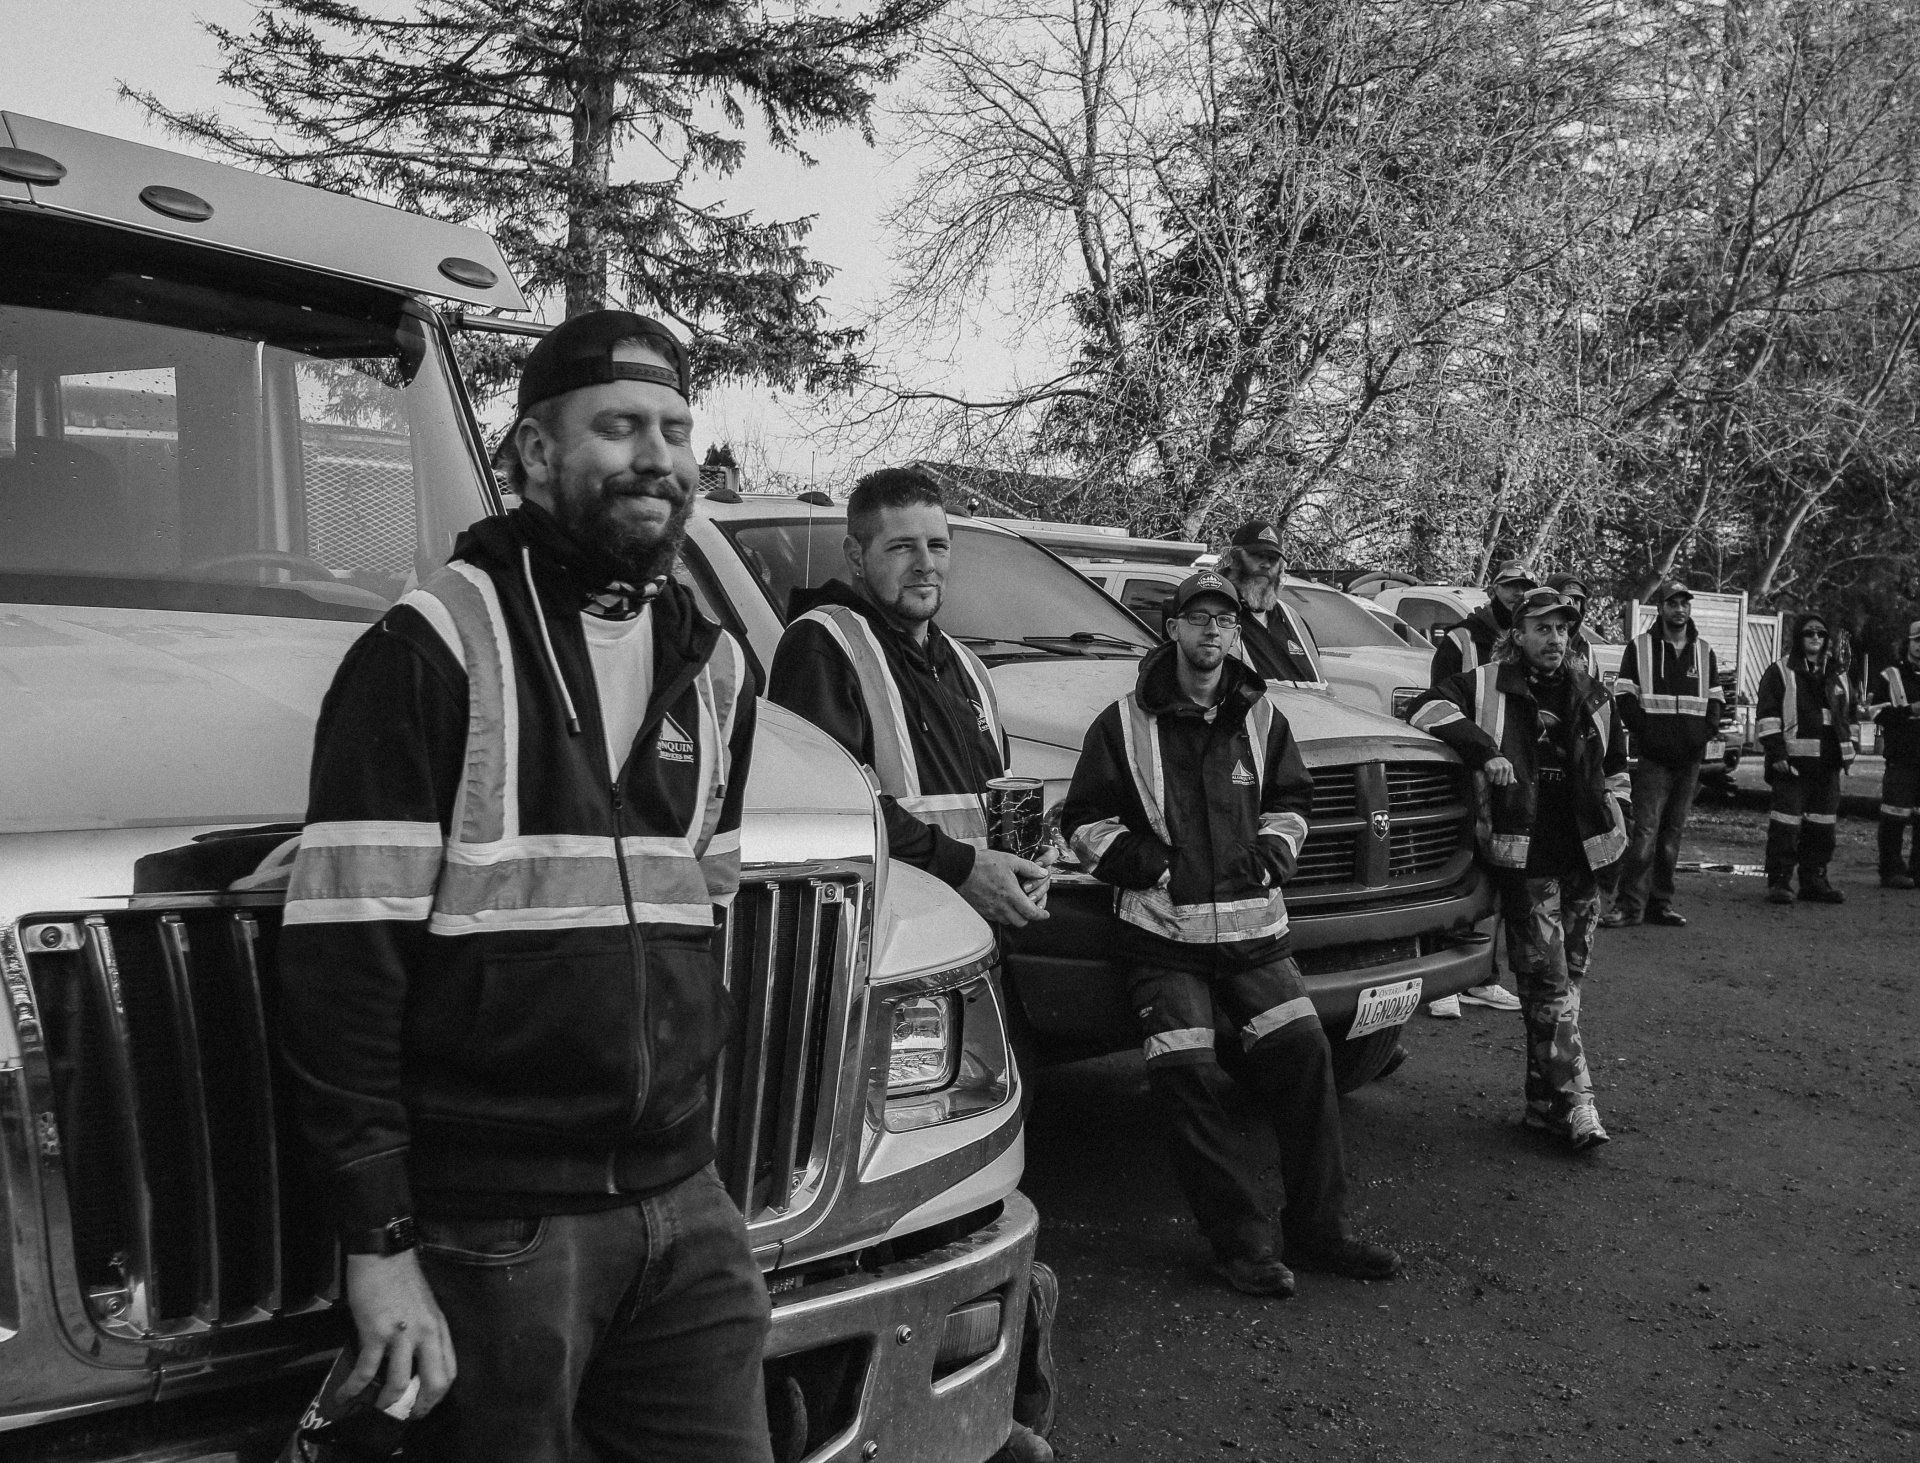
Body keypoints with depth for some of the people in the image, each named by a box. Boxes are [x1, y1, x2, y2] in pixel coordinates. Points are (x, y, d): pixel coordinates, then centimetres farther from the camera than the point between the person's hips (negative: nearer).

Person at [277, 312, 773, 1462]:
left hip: (682, 1209, 6)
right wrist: (380, 1242, -15)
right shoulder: (430, 653, -10)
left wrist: (689, 1138, 13)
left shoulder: (713, 669, 10)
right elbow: (343, 967, -13)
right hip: (494, 1226, -5)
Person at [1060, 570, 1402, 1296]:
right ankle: (1243, 1241, -2)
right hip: (1164, 936, -3)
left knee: (1303, 1052, -6)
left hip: (1254, 930, 3)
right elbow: (1083, 820, 5)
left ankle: (1319, 1228, 8)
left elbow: (1290, 799, 24)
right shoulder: (1124, 722, 2)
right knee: (1185, 1075, -14)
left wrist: (1274, 849, 5)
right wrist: (1136, 859, -9)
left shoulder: (1261, 717, 13)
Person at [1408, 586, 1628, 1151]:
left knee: (1564, 981, 8)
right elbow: (1430, 708, -9)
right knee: (1548, 984, -8)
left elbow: (1615, 768, 27)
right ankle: (1573, 1102, -6)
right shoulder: (1487, 685, 1)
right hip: (1525, 862, -5)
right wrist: (1483, 749, -17)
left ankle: (1546, 1100, 16)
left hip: (1585, 861, 5)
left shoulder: (1591, 696, 15)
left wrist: (1616, 823, 16)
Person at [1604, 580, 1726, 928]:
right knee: (1646, 831, -11)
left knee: (1673, 833, 7)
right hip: (1653, 758, -4)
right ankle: (1630, 904, -8)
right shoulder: (1640, 648, 2)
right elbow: (1624, 696, -2)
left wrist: (1708, 731, 2)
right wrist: (1644, 732, -11)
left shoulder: (1704, 651, 14)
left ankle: (1660, 902, 14)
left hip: (1690, 758, 4)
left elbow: (1716, 699, 18)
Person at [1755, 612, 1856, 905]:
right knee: (1787, 823, -8)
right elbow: (1766, 714, -6)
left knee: (1823, 823, 8)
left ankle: (1814, 879, 17)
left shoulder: (1837, 676, 19)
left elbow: (1846, 716, 28)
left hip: (1827, 765, 6)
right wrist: (1776, 752, -13)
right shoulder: (1780, 671, 0)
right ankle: (1779, 882, -3)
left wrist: (1848, 750, 18)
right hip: (1792, 761, -6)